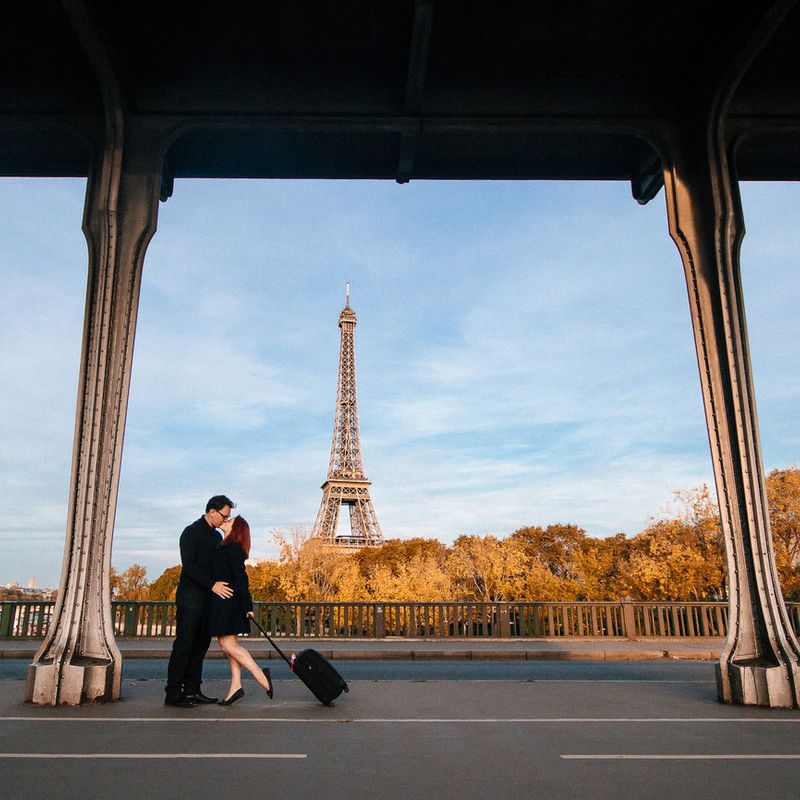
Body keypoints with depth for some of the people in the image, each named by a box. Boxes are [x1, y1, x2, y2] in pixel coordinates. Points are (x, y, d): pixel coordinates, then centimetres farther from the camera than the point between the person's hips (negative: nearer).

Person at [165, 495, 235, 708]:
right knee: (184, 644, -6)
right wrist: (212, 585, -24)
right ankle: (173, 693, -2)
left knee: (201, 644, 8)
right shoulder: (191, 532, -8)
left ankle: (192, 690, 13)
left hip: (208, 596, 8)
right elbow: (188, 565, -17)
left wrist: (224, 587, 7)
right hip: (190, 595, -8)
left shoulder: (217, 536, 17)